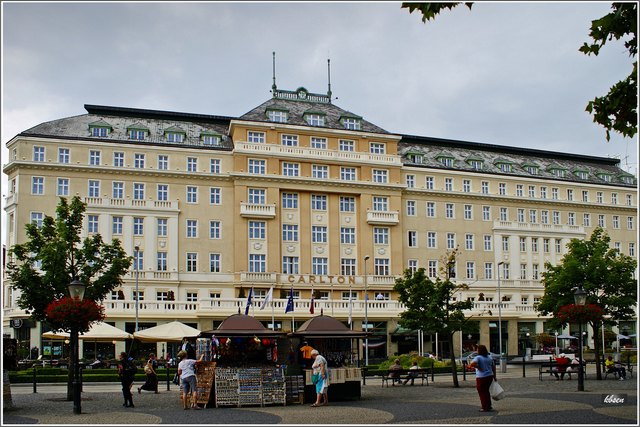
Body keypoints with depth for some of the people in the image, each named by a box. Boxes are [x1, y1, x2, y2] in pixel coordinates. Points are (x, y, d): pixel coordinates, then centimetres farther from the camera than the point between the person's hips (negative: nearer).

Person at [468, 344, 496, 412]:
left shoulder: (478, 357, -13)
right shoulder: (489, 358, 9)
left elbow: (472, 364, -30)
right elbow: (493, 367, 14)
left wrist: (478, 367, -15)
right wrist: (494, 377, 20)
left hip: (482, 377, -7)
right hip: (490, 376, 7)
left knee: (482, 392, 5)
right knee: (486, 391, 20)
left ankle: (485, 408, 7)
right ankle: (489, 406, 25)